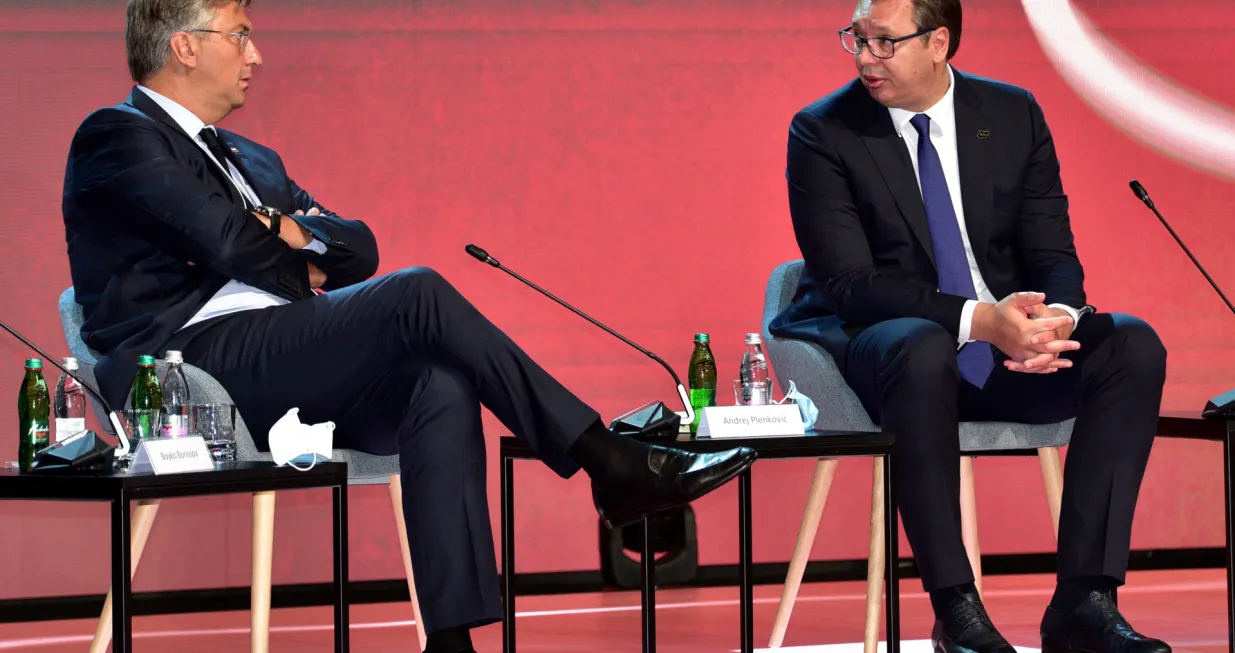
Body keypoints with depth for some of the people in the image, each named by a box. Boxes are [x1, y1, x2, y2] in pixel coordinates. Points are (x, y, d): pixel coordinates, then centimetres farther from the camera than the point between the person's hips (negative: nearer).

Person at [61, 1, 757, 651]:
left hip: (274, 376, 8)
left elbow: (358, 249, 21)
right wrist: (298, 263, 7)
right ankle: (611, 464, -18)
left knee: (441, 386, -19)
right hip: (192, 362, -8)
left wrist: (290, 233, -1)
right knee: (418, 294, -22)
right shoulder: (118, 139, 2)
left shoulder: (248, 159, 30)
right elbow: (229, 239, -12)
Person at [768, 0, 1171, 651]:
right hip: (882, 348, -4)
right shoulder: (822, 133, -6)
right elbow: (848, 285, -14)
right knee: (922, 349, -40)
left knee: (1132, 345, -21)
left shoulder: (1014, 115, 5)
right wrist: (977, 320, -28)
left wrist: (1057, 317, -21)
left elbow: (1052, 254, 5)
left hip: (1009, 352, 5)